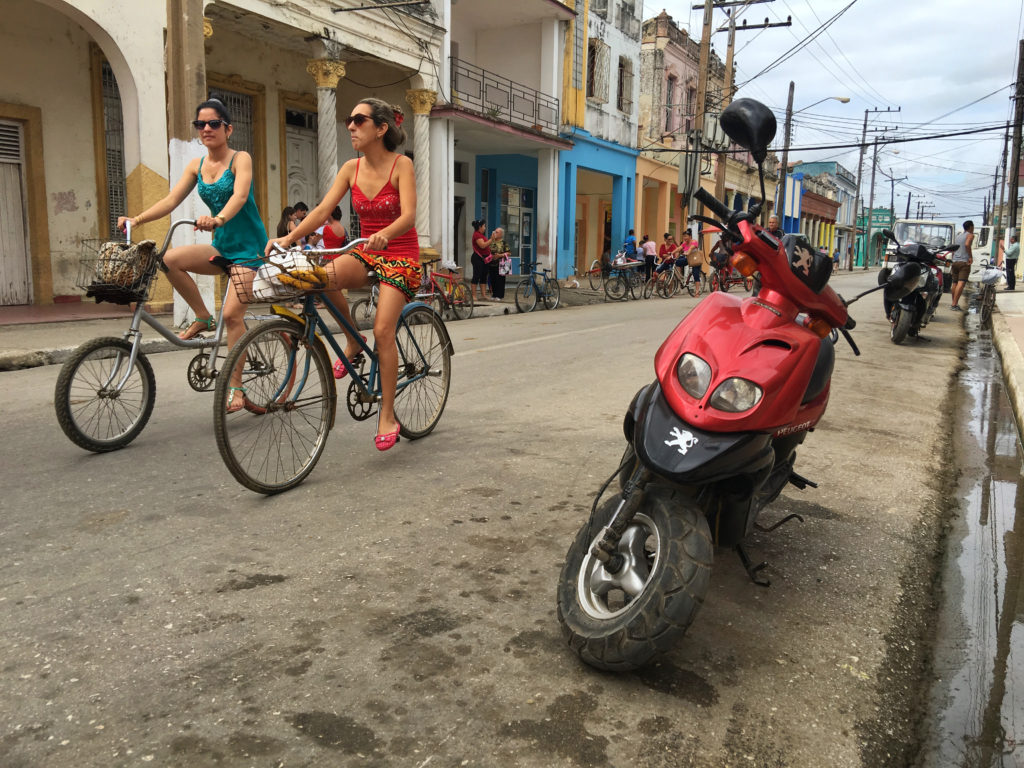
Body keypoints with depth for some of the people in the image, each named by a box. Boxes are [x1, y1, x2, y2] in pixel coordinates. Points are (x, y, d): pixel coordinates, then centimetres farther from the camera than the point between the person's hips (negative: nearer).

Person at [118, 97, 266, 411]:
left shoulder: (240, 159, -7)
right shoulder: (196, 165, 10)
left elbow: (240, 196, -26)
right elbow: (171, 200, 2)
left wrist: (218, 219, -45)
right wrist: (136, 219, -13)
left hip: (248, 247, -5)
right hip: (221, 246, 6)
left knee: (232, 314, -17)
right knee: (170, 259, -21)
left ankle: (235, 388, -6)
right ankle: (203, 318, -2)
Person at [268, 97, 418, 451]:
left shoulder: (401, 165, -10)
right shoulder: (351, 169, 4)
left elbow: (408, 216, -22)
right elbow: (323, 209, -6)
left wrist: (383, 234, -43)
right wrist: (289, 237, -21)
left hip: (400, 255, -4)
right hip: (366, 253, 4)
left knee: (382, 331, -18)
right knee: (323, 278, -30)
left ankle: (387, 415, -4)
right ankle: (353, 343, -4)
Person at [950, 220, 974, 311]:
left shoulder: (958, 236, 21)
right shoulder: (970, 235, -1)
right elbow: (967, 244, -21)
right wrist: (971, 257, -16)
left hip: (955, 262, 7)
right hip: (964, 262, -7)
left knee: (955, 283, 14)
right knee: (961, 283, -14)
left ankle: (954, 303, 21)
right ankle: (955, 303, -25)